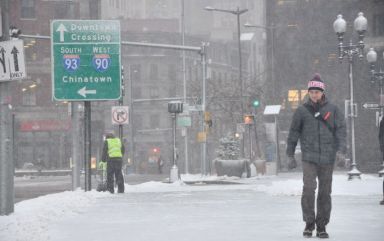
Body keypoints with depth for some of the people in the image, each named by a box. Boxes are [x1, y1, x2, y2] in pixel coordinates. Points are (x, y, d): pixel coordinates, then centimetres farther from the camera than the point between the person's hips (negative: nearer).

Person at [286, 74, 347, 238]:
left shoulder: (333, 110, 4)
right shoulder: (302, 111, 5)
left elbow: (341, 130, 0)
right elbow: (293, 133, 10)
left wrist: (341, 150, -15)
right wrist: (290, 155, 8)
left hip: (327, 158, 1)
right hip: (309, 157, -1)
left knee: (325, 192, 4)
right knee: (308, 189, -15)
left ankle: (321, 226, 13)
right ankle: (309, 223, -2)